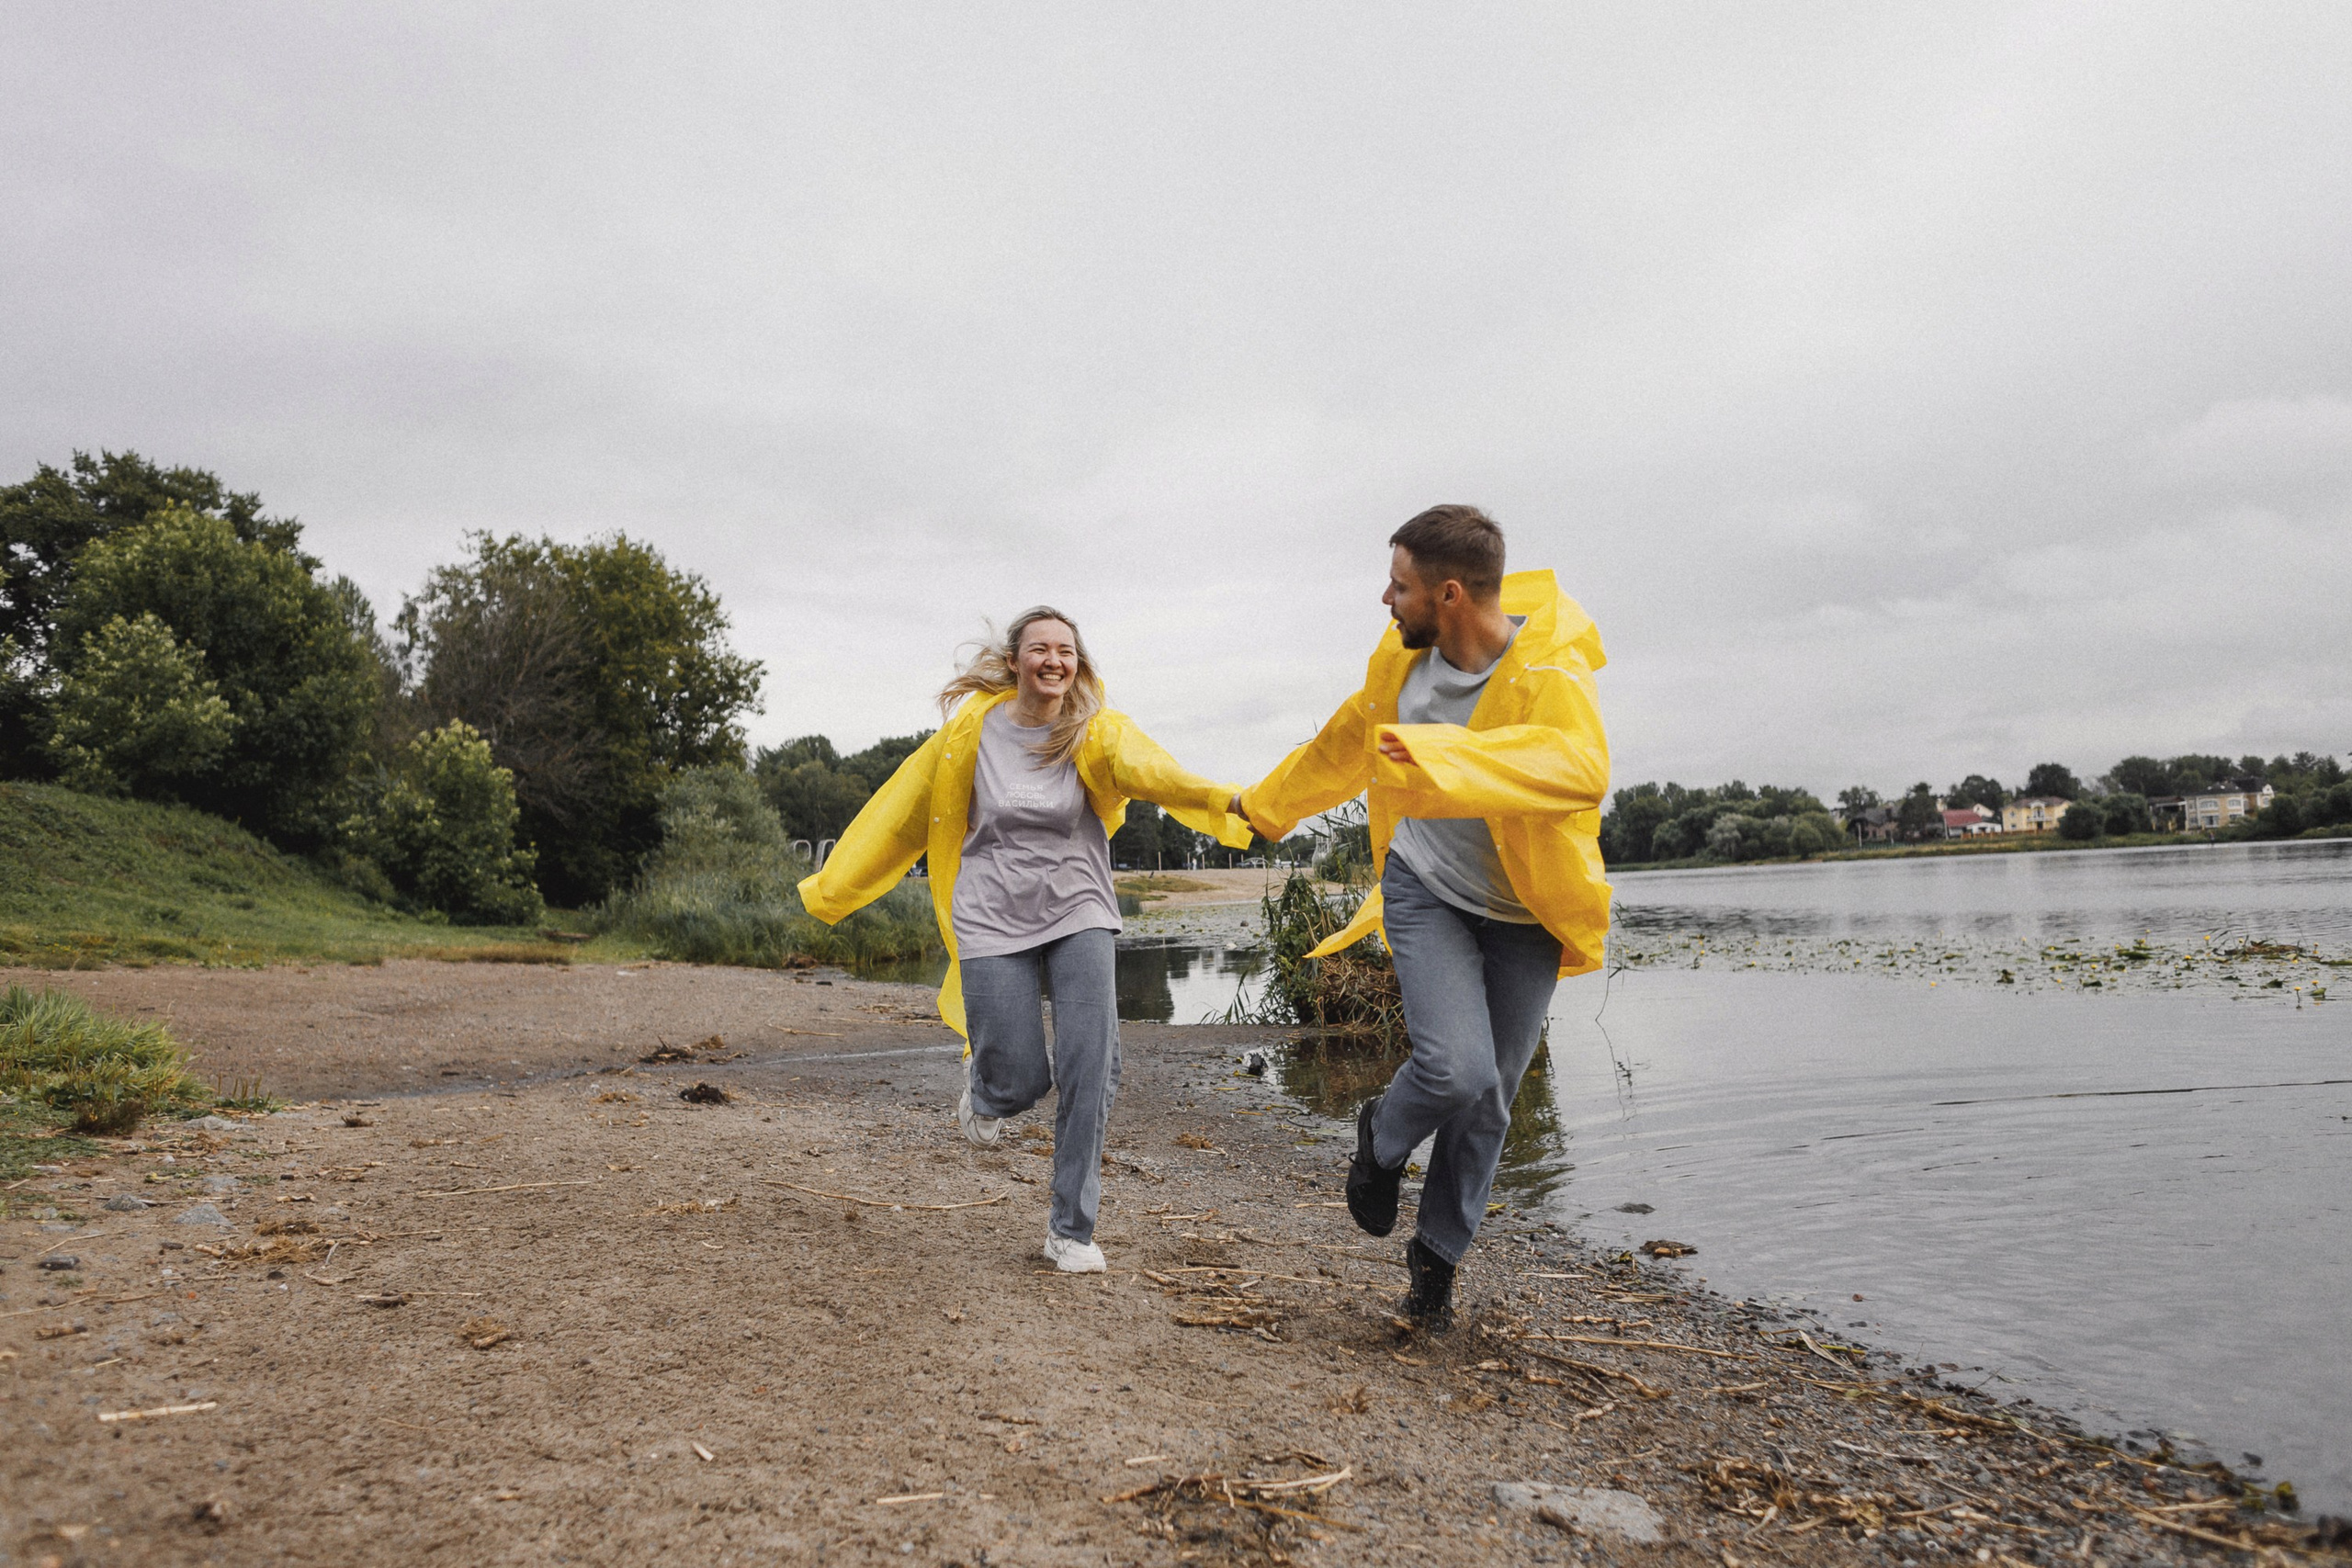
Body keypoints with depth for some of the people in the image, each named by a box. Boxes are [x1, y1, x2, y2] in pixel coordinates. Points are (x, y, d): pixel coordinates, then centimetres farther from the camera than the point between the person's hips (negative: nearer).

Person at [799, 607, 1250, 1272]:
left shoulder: (1095, 731, -2)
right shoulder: (973, 728, 0)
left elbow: (1150, 769, -24)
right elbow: (902, 809, 6)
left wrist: (1223, 798, -45)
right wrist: (830, 888, 10)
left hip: (1077, 914, 1)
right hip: (995, 918, 0)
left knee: (1091, 1067, -12)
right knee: (1019, 1080, -5)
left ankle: (1071, 1229, 6)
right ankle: (982, 1086, 36)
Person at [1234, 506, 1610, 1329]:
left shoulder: (1548, 674, -25)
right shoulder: (1404, 656, -7)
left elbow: (1580, 767, -48)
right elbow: (1346, 742, 12)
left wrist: (1439, 755, -58)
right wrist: (1265, 802, 26)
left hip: (1523, 914, -1)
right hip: (1426, 890, 2)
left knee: (1488, 1103, 8)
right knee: (1457, 1068, -19)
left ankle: (1438, 1251, 32)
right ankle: (1383, 1138, 15)